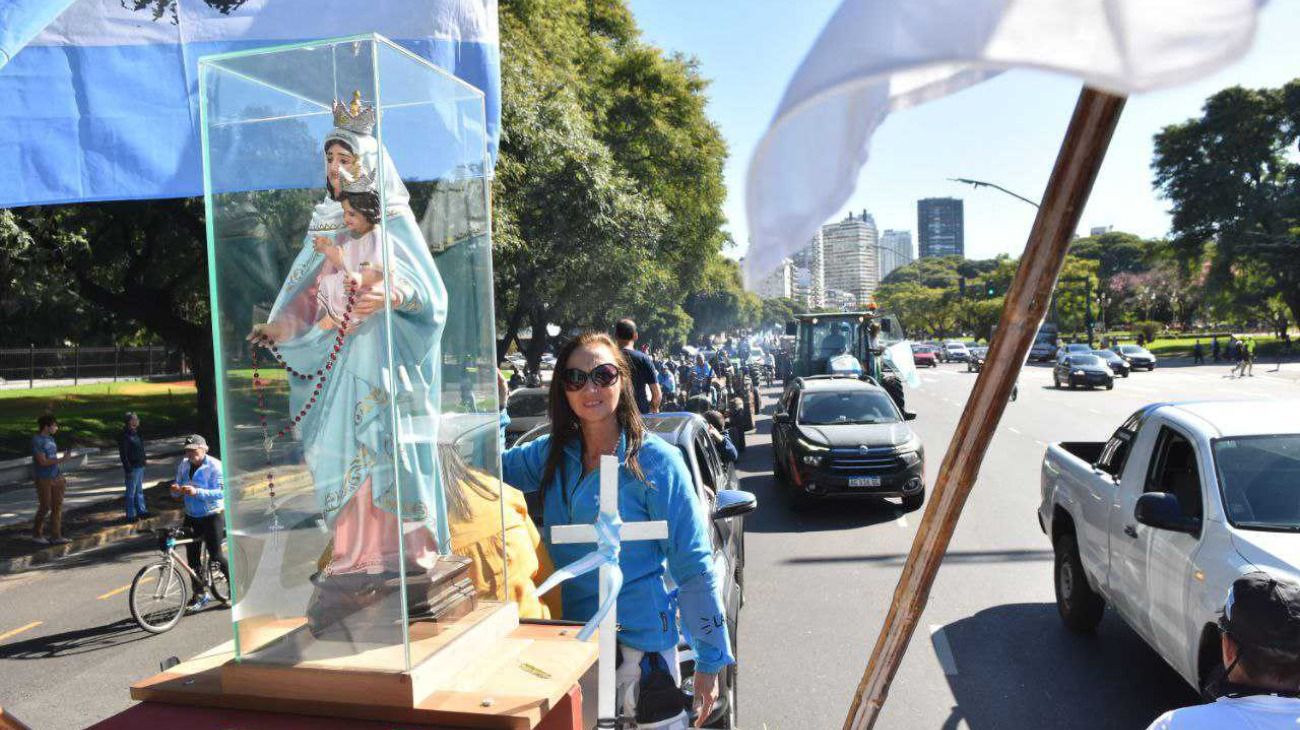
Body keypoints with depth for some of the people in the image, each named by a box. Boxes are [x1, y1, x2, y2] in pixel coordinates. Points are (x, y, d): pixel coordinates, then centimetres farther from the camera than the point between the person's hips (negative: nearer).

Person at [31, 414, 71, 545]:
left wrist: (61, 477, 13)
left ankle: (56, 536, 6)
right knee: (45, 507, 1)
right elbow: (43, 462, -20)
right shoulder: (36, 440, -15)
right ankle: (37, 533, 21)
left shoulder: (50, 439, 9)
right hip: (43, 479, -7)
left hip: (55, 478, 7)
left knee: (57, 506, 3)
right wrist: (61, 460, -19)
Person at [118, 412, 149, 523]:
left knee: (139, 490, 17)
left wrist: (143, 463, 17)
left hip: (140, 466, 9)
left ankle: (141, 510, 27)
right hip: (132, 468, -9)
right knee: (131, 492, 1)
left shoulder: (136, 433, 11)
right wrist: (128, 469, -19)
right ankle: (131, 515, 9)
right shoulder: (124, 436, -16)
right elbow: (123, 454, -18)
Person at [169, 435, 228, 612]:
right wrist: (176, 490, -15)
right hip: (191, 516, 6)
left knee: (215, 555, -6)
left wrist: (196, 492, -34)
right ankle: (200, 594, 16)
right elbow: (177, 493, 9)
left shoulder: (214, 466, -14)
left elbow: (221, 492, -23)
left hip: (212, 516, -6)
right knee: (192, 557, 5)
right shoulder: (183, 465, 5)